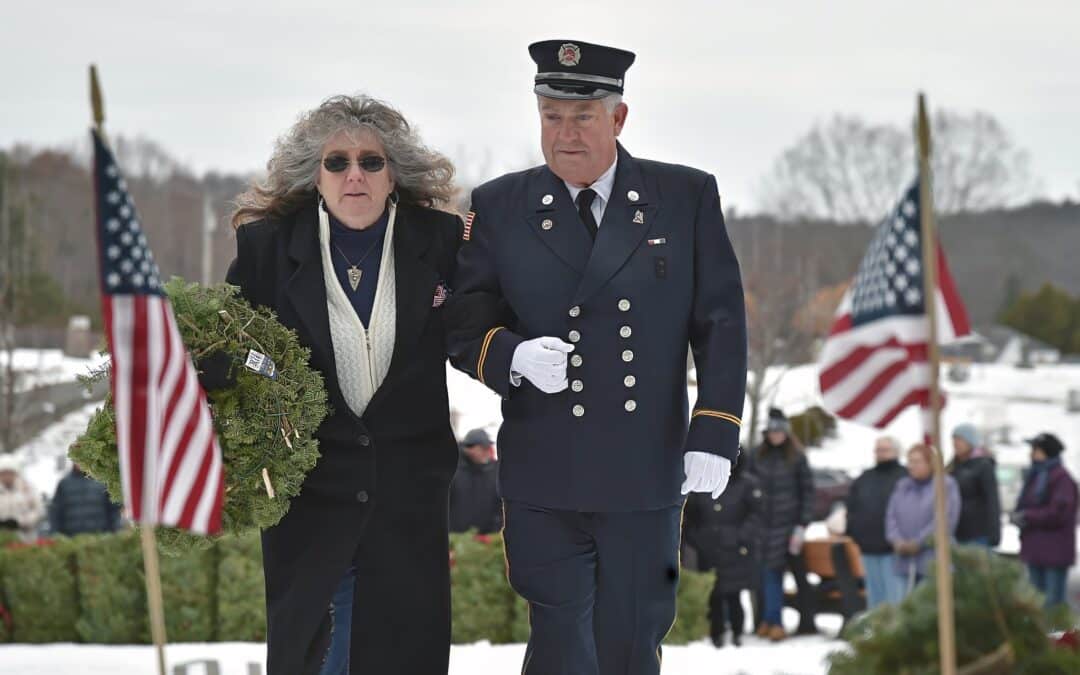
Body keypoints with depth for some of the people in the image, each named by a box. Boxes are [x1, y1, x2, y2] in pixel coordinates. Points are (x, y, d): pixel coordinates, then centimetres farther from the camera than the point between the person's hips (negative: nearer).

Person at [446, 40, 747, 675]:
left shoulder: (688, 198, 4)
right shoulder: (499, 207, 5)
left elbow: (722, 324, 4)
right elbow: (462, 323, 6)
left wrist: (714, 434, -4)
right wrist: (512, 356, -15)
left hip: (647, 478, 0)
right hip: (544, 481, 0)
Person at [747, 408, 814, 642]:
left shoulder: (797, 458, 2)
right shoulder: (758, 456, 9)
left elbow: (807, 491, 3)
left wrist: (802, 526, -3)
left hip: (786, 524, -2)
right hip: (761, 523, 2)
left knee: (773, 571, -7)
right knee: (766, 572, -1)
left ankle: (772, 620, -1)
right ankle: (769, 620, 5)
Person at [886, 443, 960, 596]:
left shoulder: (945, 485, -3)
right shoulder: (902, 486, 17)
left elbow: (944, 520, -12)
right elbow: (891, 516, 11)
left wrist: (919, 543, -15)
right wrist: (897, 540, -8)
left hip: (933, 561, -6)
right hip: (906, 560, 6)